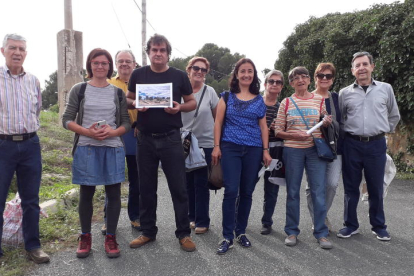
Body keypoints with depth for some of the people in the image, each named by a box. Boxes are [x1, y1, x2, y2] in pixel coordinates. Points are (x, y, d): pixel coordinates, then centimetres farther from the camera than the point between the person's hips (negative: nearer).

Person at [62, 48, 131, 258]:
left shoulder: (117, 92, 8)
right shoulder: (79, 90, 4)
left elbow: (126, 123, 7)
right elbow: (67, 120, 2)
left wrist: (113, 132, -13)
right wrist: (87, 132, -15)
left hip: (113, 148, 1)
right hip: (86, 148, -1)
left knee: (113, 193, 3)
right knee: (86, 193, 7)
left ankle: (110, 237, 17)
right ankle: (85, 237, 23)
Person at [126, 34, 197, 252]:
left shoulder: (179, 76, 2)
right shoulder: (138, 74, 5)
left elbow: (192, 102, 7)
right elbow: (128, 99, 13)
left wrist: (179, 107, -14)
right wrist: (136, 105, -10)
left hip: (171, 139, -2)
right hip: (145, 139, 2)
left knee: (178, 188, 1)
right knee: (146, 188, 11)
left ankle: (184, 234, 15)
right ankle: (148, 231, 26)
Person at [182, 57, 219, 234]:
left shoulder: (210, 92, -3)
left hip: (205, 143, -2)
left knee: (201, 183, 1)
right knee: (188, 182, 11)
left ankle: (202, 221, 14)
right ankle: (192, 217, 27)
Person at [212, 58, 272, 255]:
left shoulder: (259, 100, 10)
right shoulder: (227, 96, 6)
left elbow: (263, 126, 11)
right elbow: (218, 122, 3)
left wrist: (266, 150, 5)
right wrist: (216, 146, -4)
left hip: (253, 150, 2)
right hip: (230, 148, -2)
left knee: (246, 192, 7)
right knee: (231, 191, -8)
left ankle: (241, 232, 22)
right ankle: (227, 237, 0)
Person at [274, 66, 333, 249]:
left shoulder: (320, 100, 7)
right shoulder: (286, 103, 5)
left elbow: (326, 126, 15)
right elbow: (278, 131, 3)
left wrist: (327, 123, -9)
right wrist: (294, 135, -14)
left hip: (316, 150, 1)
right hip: (293, 151, 0)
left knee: (319, 191, -1)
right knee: (292, 192, 6)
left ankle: (321, 233, 12)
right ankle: (292, 232, 19)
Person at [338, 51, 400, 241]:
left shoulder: (385, 89, 5)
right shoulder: (345, 93, 4)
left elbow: (394, 116, 15)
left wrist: (382, 131, 11)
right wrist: (348, 132, 4)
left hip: (376, 144, 0)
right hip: (352, 144, 1)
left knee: (376, 188, 7)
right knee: (350, 187, 7)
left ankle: (379, 226, 23)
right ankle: (351, 225, 20)